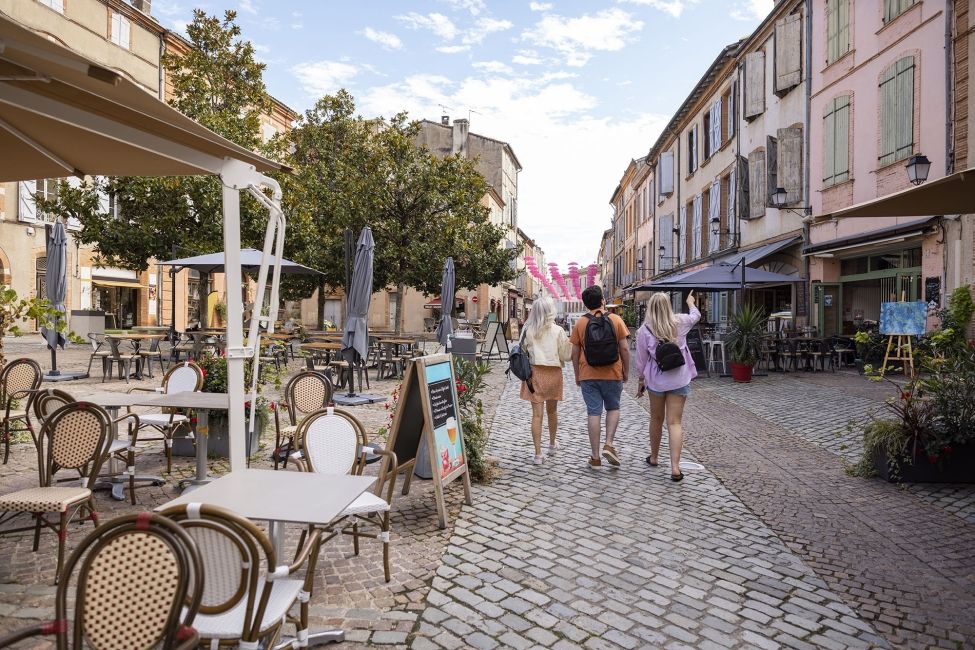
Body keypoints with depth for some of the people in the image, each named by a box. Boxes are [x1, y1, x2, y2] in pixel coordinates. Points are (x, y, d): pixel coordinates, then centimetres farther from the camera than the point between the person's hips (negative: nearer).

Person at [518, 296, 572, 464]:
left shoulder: (528, 331, -4)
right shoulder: (558, 331, -8)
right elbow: (566, 356, -4)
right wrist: (570, 342, 11)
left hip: (534, 373, 0)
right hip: (553, 373, 0)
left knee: (537, 414, 2)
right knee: (552, 411, 19)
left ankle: (538, 453, 0)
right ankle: (552, 444, 38)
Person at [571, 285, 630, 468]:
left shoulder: (580, 323, -1)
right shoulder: (616, 320, -3)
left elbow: (575, 352, 1)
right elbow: (624, 348, -4)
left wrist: (577, 375, 12)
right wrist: (626, 371, 7)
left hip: (588, 375, 1)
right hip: (613, 374, 0)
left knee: (593, 413, 4)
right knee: (613, 408, 19)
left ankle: (595, 457, 9)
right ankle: (609, 444, 4)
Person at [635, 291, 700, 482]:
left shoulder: (644, 330, -7)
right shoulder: (679, 322, -3)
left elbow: (641, 360, -2)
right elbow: (696, 315, 21)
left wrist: (641, 381, 12)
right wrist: (691, 302, 41)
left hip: (656, 380, 0)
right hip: (679, 380, 0)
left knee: (656, 419, 18)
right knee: (674, 422, 0)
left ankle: (654, 457, 34)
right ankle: (675, 467, -8)